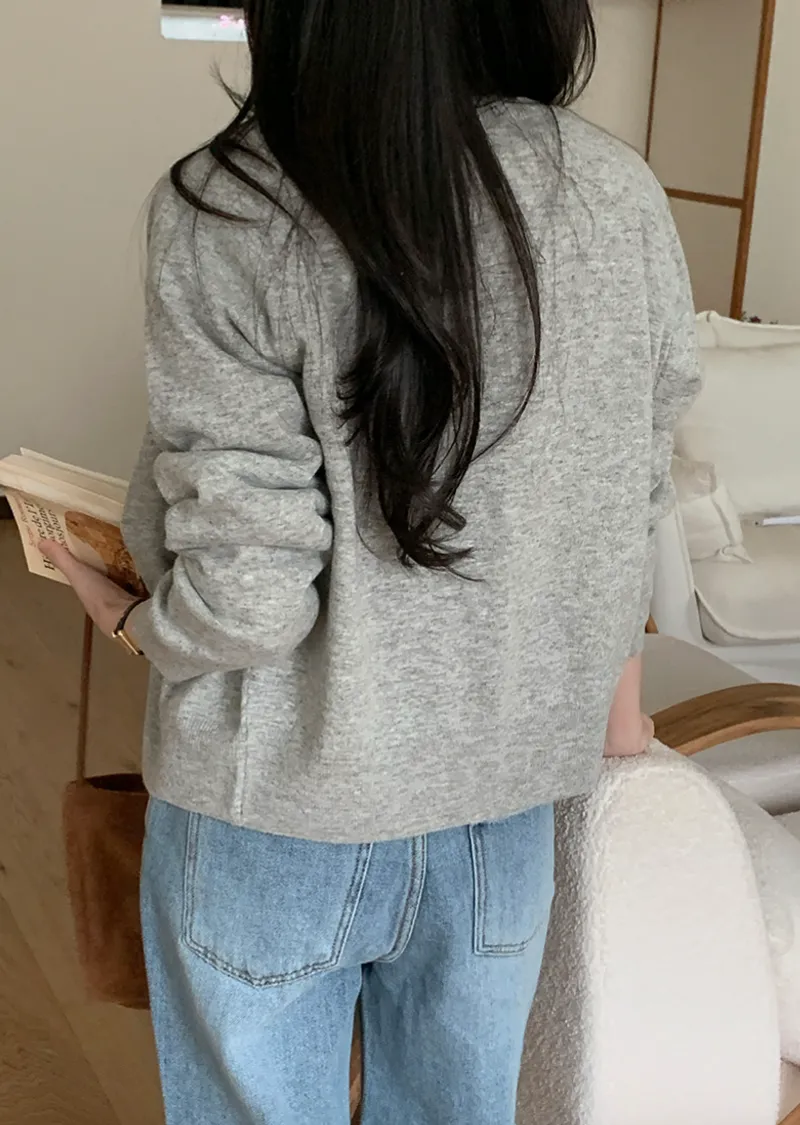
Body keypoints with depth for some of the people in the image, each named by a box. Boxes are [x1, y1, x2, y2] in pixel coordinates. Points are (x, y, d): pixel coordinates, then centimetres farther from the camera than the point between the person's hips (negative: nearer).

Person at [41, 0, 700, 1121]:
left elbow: (246, 602, -21)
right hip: (507, 807, 4)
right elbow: (630, 515, 0)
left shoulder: (228, 218, -21)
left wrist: (128, 617, 0)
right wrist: (615, 691, 16)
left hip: (281, 820, -3)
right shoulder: (625, 199, -9)